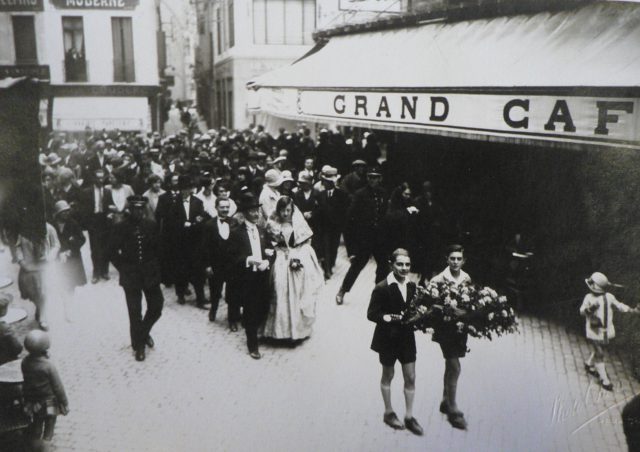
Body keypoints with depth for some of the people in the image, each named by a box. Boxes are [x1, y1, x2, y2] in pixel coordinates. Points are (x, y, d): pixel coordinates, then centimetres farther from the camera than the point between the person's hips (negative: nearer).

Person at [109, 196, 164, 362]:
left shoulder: (151, 225, -1)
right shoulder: (121, 228, -7)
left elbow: (158, 247, 8)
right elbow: (113, 250, 1)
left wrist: (155, 266, 2)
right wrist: (123, 268, -4)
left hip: (150, 274, 2)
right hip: (131, 275, -2)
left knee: (156, 307, 5)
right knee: (135, 312, 4)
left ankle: (144, 332, 34)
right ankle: (139, 345, 20)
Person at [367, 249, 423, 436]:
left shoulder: (412, 286, -1)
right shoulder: (382, 288, -18)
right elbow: (371, 314, -16)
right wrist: (390, 318, -29)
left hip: (407, 337, 5)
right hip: (388, 338, -4)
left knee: (410, 377, 8)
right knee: (388, 375, 15)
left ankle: (409, 417, 23)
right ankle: (388, 412, 33)